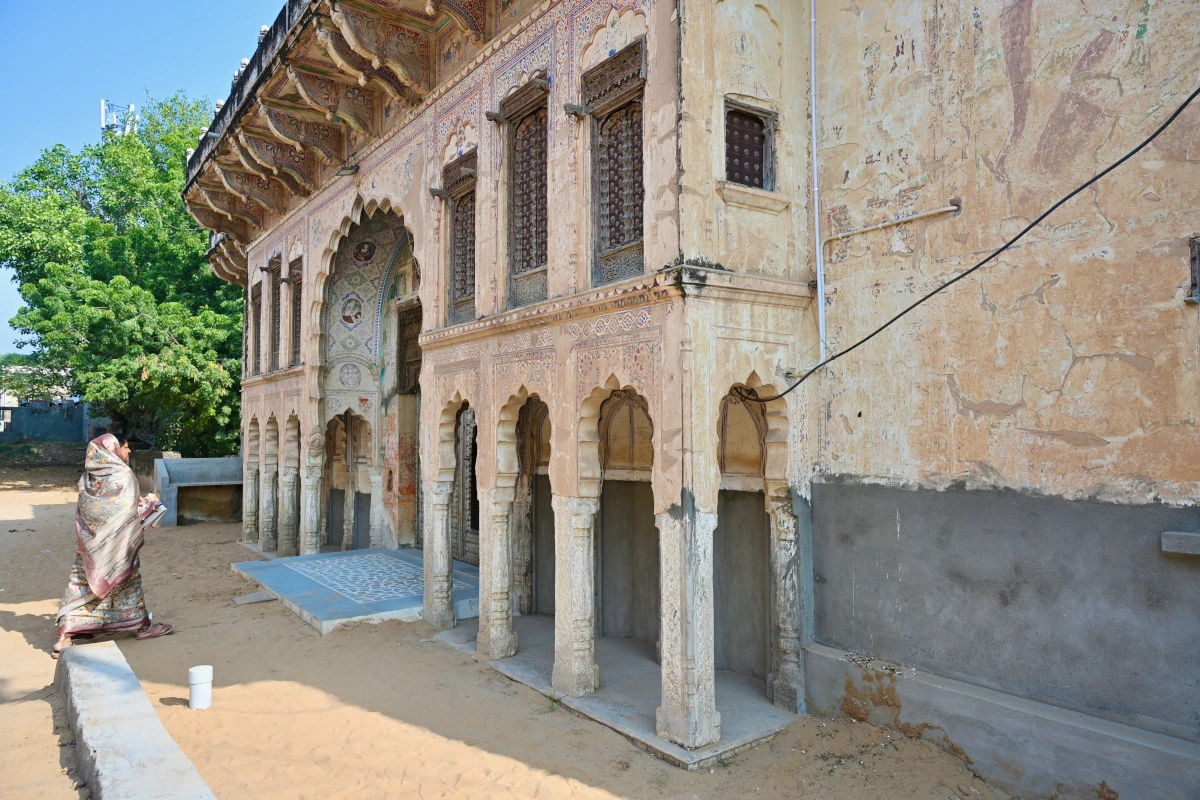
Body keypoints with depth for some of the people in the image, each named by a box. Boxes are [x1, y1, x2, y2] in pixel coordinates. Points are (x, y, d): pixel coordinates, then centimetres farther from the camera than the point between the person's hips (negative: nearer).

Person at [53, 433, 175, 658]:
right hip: (115, 543, -5)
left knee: (81, 583, 7)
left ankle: (66, 635, 3)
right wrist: (149, 504, 2)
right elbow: (129, 512, -17)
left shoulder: (88, 477, 4)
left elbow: (86, 509, 10)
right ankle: (142, 625, 22)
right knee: (126, 581, 9)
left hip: (90, 543, 5)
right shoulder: (123, 475, -16)